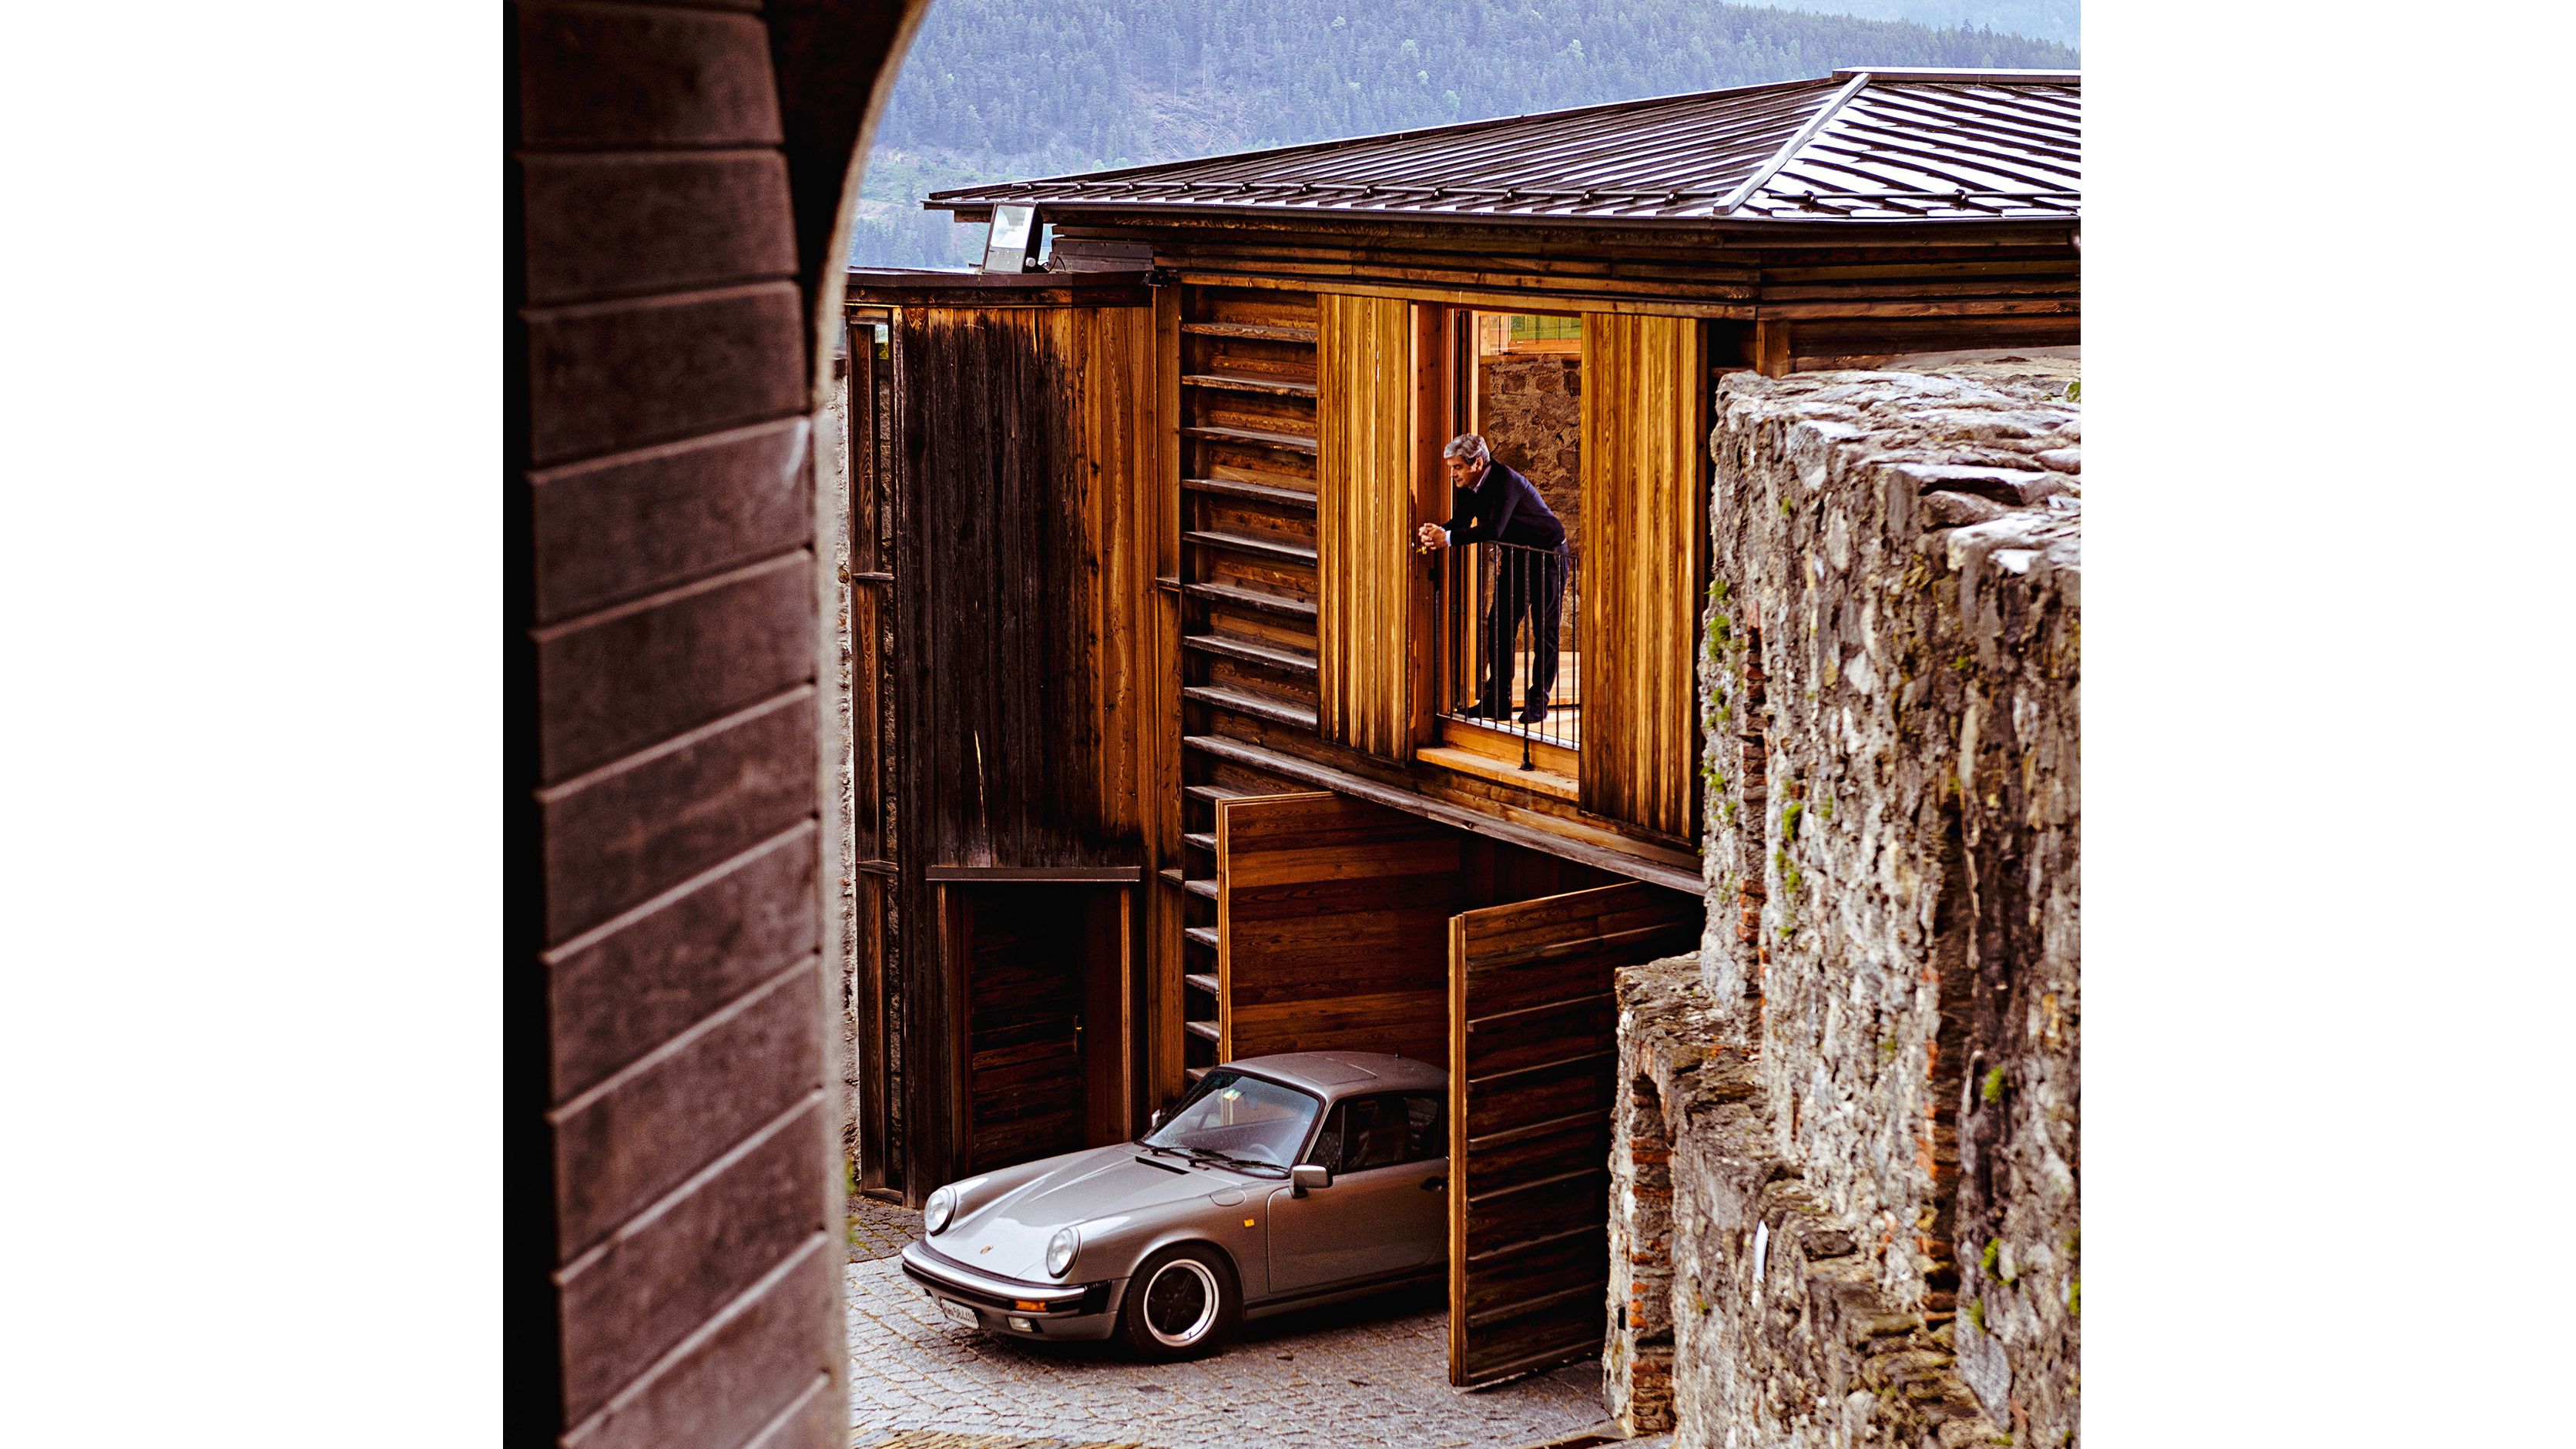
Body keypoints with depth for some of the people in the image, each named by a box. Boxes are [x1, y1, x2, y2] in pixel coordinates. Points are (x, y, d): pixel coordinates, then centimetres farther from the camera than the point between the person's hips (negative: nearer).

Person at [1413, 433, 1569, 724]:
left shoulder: (1506, 481, -29)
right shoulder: (1468, 486, -3)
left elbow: (1494, 529, -36)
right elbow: (1461, 521, 2)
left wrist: (1449, 537, -36)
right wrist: (1436, 531, -19)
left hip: (1549, 555, -8)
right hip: (1516, 557, 8)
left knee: (1544, 631, -3)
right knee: (1498, 624, 2)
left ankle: (1538, 701, 3)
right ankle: (1498, 701, 5)